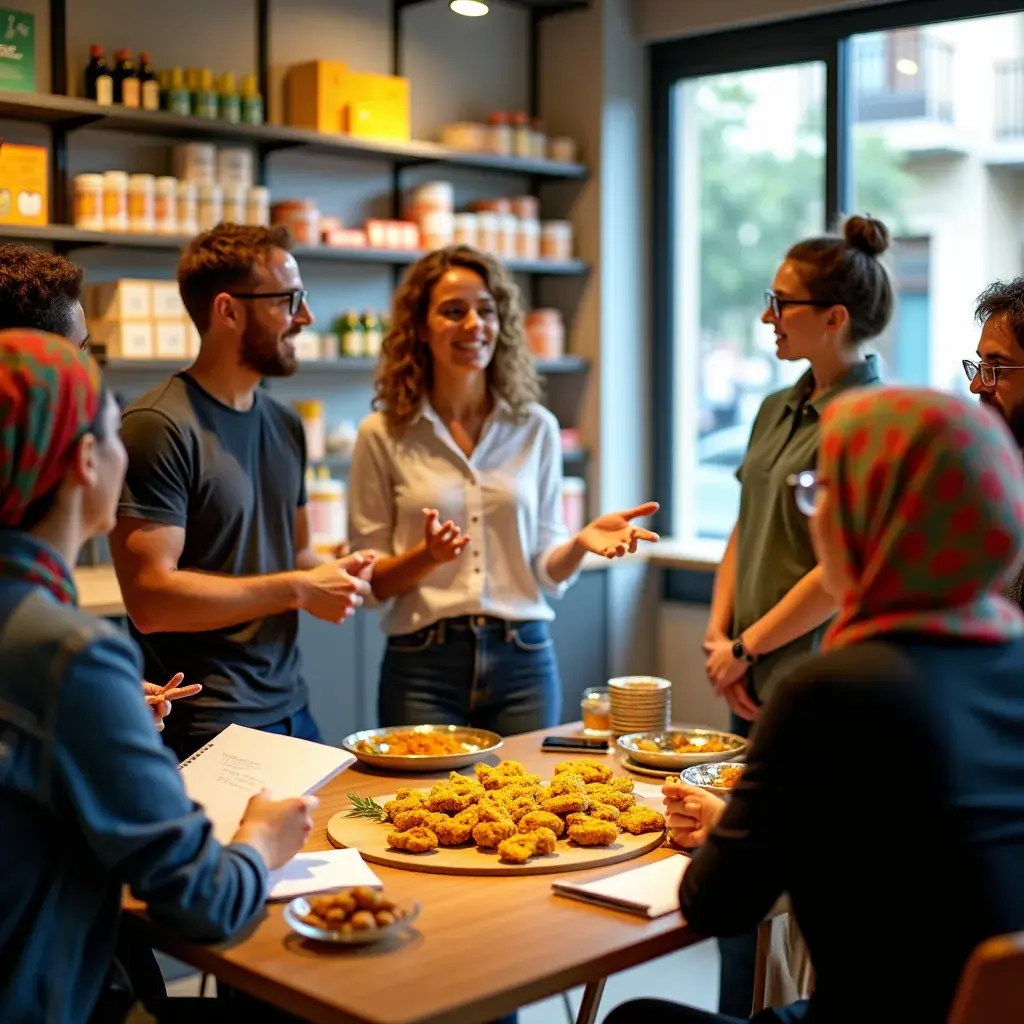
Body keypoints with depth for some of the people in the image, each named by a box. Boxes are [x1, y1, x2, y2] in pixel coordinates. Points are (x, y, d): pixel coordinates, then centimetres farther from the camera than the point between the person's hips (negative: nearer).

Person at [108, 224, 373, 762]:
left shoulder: (284, 424, 11)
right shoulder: (158, 428, -15)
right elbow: (150, 598, -21)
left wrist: (336, 572, -1)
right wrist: (298, 589, -17)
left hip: (291, 711, 8)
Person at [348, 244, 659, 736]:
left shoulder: (536, 428, 4)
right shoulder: (382, 435, -2)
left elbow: (548, 572, 7)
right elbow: (370, 582, 0)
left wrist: (582, 542, -13)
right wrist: (428, 557, -19)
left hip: (523, 659, 2)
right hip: (423, 664, -2)